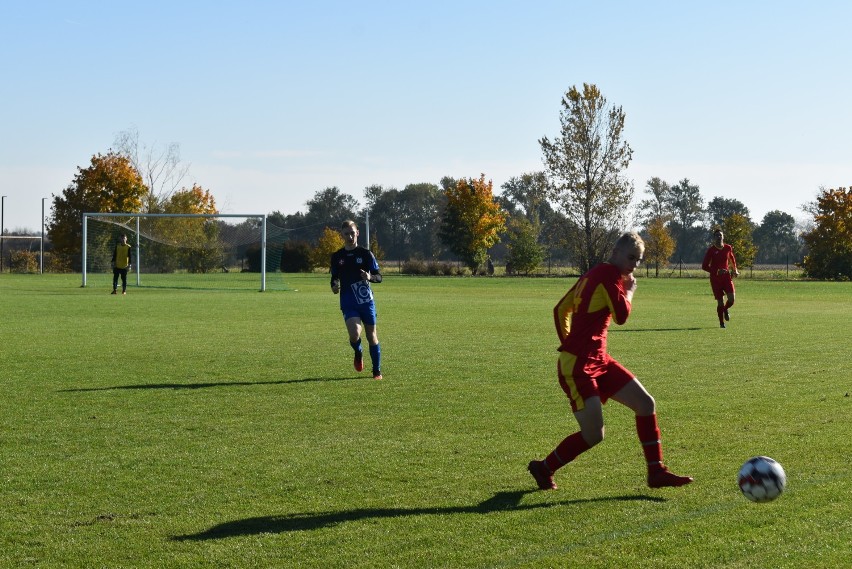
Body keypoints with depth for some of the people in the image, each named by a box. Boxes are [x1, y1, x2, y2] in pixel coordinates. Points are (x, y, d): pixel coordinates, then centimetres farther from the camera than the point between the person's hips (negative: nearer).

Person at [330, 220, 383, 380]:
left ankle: (377, 371, 19)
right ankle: (358, 353, 14)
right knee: (354, 335, -20)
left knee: (371, 336, 4)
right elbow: (334, 277, 16)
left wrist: (370, 277, -23)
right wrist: (334, 286, -7)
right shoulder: (337, 257, 7)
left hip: (366, 300, 0)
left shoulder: (366, 254, 1)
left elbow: (379, 276, 0)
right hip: (348, 302, 0)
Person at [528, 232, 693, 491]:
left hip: (599, 361, 10)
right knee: (593, 435, -10)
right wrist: (629, 290, 3)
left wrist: (570, 345, 21)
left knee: (646, 403, 5)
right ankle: (544, 468, 12)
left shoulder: (593, 274, 16)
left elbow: (560, 310, 21)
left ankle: (656, 471, 10)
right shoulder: (609, 273, -11)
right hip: (578, 366, -10)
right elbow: (621, 315, -15)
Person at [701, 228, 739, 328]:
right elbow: (704, 266, -8)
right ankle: (721, 323, 16)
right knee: (720, 302, -3)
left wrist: (735, 270, 14)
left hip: (726, 276, 2)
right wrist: (717, 271, -18)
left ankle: (725, 310, 22)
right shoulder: (711, 250, -7)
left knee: (731, 299, -13)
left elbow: (732, 259, 26)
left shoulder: (728, 248, 4)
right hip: (715, 278, -2)